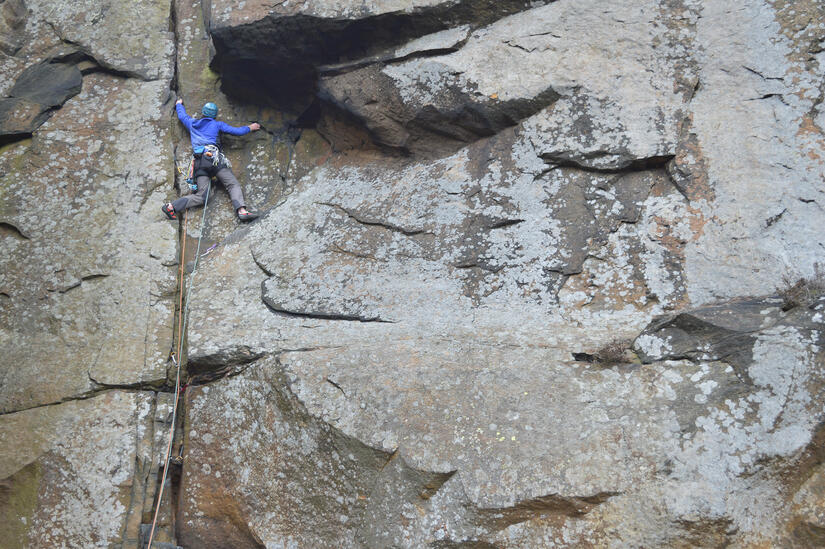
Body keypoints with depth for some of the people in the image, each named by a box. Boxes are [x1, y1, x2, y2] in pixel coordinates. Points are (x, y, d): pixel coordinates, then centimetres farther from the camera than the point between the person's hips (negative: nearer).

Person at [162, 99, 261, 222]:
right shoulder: (217, 125, 17)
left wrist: (179, 104, 68)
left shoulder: (192, 123, 27)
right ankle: (241, 210, -33)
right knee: (233, 185, -9)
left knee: (201, 196, -3)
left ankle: (172, 206, -18)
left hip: (198, 161, 4)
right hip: (214, 158, -4)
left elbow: (181, 115, 47)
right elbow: (237, 131, 16)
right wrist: (250, 128, 34)